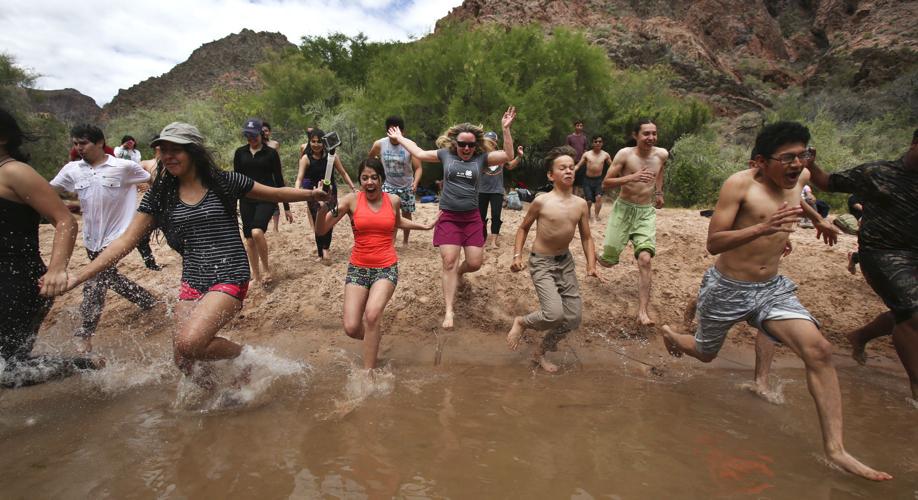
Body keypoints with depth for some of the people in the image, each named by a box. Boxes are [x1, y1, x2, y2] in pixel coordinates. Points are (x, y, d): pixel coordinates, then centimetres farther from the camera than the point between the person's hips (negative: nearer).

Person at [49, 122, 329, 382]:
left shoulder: (224, 182, -2)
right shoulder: (159, 195, 6)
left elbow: (274, 193, 8)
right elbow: (125, 242, 4)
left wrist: (312, 194, 0)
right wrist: (77, 277, -3)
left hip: (230, 277, -5)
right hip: (192, 282, 5)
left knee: (189, 343, -24)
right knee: (184, 363, 5)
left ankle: (243, 354, 5)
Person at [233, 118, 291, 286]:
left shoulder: (271, 153, -1)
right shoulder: (240, 152, 7)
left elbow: (279, 180, 1)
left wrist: (286, 207, 1)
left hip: (266, 199, -4)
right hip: (246, 200, 4)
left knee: (257, 232, -26)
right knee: (249, 239, 5)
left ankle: (267, 269, -7)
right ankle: (256, 276, 19)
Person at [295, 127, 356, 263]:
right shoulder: (306, 158, -9)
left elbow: (343, 173, 4)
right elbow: (300, 177, -18)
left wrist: (353, 188, 1)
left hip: (330, 191, 0)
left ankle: (324, 249, -9)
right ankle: (322, 253, 11)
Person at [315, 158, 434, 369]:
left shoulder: (393, 200, 3)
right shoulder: (352, 200, -4)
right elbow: (321, 230, -10)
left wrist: (424, 226, 24)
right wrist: (323, 207, -28)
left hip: (386, 268, 0)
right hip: (358, 268, 1)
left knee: (372, 314, -27)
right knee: (351, 329, -8)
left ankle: (368, 372, -11)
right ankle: (374, 335, 29)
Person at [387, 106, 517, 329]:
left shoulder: (482, 158, 3)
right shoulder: (445, 154, 4)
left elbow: (508, 155, -7)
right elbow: (419, 153, 15)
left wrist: (505, 128, -14)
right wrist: (400, 138, 22)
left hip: (472, 218, 1)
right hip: (448, 218, -1)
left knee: (474, 263, 1)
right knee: (449, 262, -6)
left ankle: (459, 272, 41)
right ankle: (449, 311, 1)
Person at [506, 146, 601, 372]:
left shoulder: (581, 204, -1)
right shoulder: (541, 202, -13)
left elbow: (586, 237, 6)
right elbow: (523, 228, 0)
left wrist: (591, 265, -7)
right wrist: (517, 255, -10)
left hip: (566, 261, 6)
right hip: (541, 263, -5)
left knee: (573, 318, 6)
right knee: (555, 314, -22)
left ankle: (540, 352, 28)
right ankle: (521, 322, 12)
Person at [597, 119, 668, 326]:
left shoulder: (662, 154, 0)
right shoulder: (624, 154, -12)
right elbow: (605, 183, -15)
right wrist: (631, 177, -28)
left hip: (647, 212, 2)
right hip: (624, 209, -2)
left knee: (645, 259, -16)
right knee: (608, 261, 0)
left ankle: (643, 312, -14)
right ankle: (599, 256, 41)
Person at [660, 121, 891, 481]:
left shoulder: (801, 177, 1)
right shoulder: (739, 184, -18)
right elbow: (712, 243, -23)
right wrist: (762, 228, -38)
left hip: (773, 288, 5)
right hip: (726, 289, -4)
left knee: (819, 349, -15)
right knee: (705, 355, 15)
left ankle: (835, 448, -7)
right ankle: (669, 334, 50)